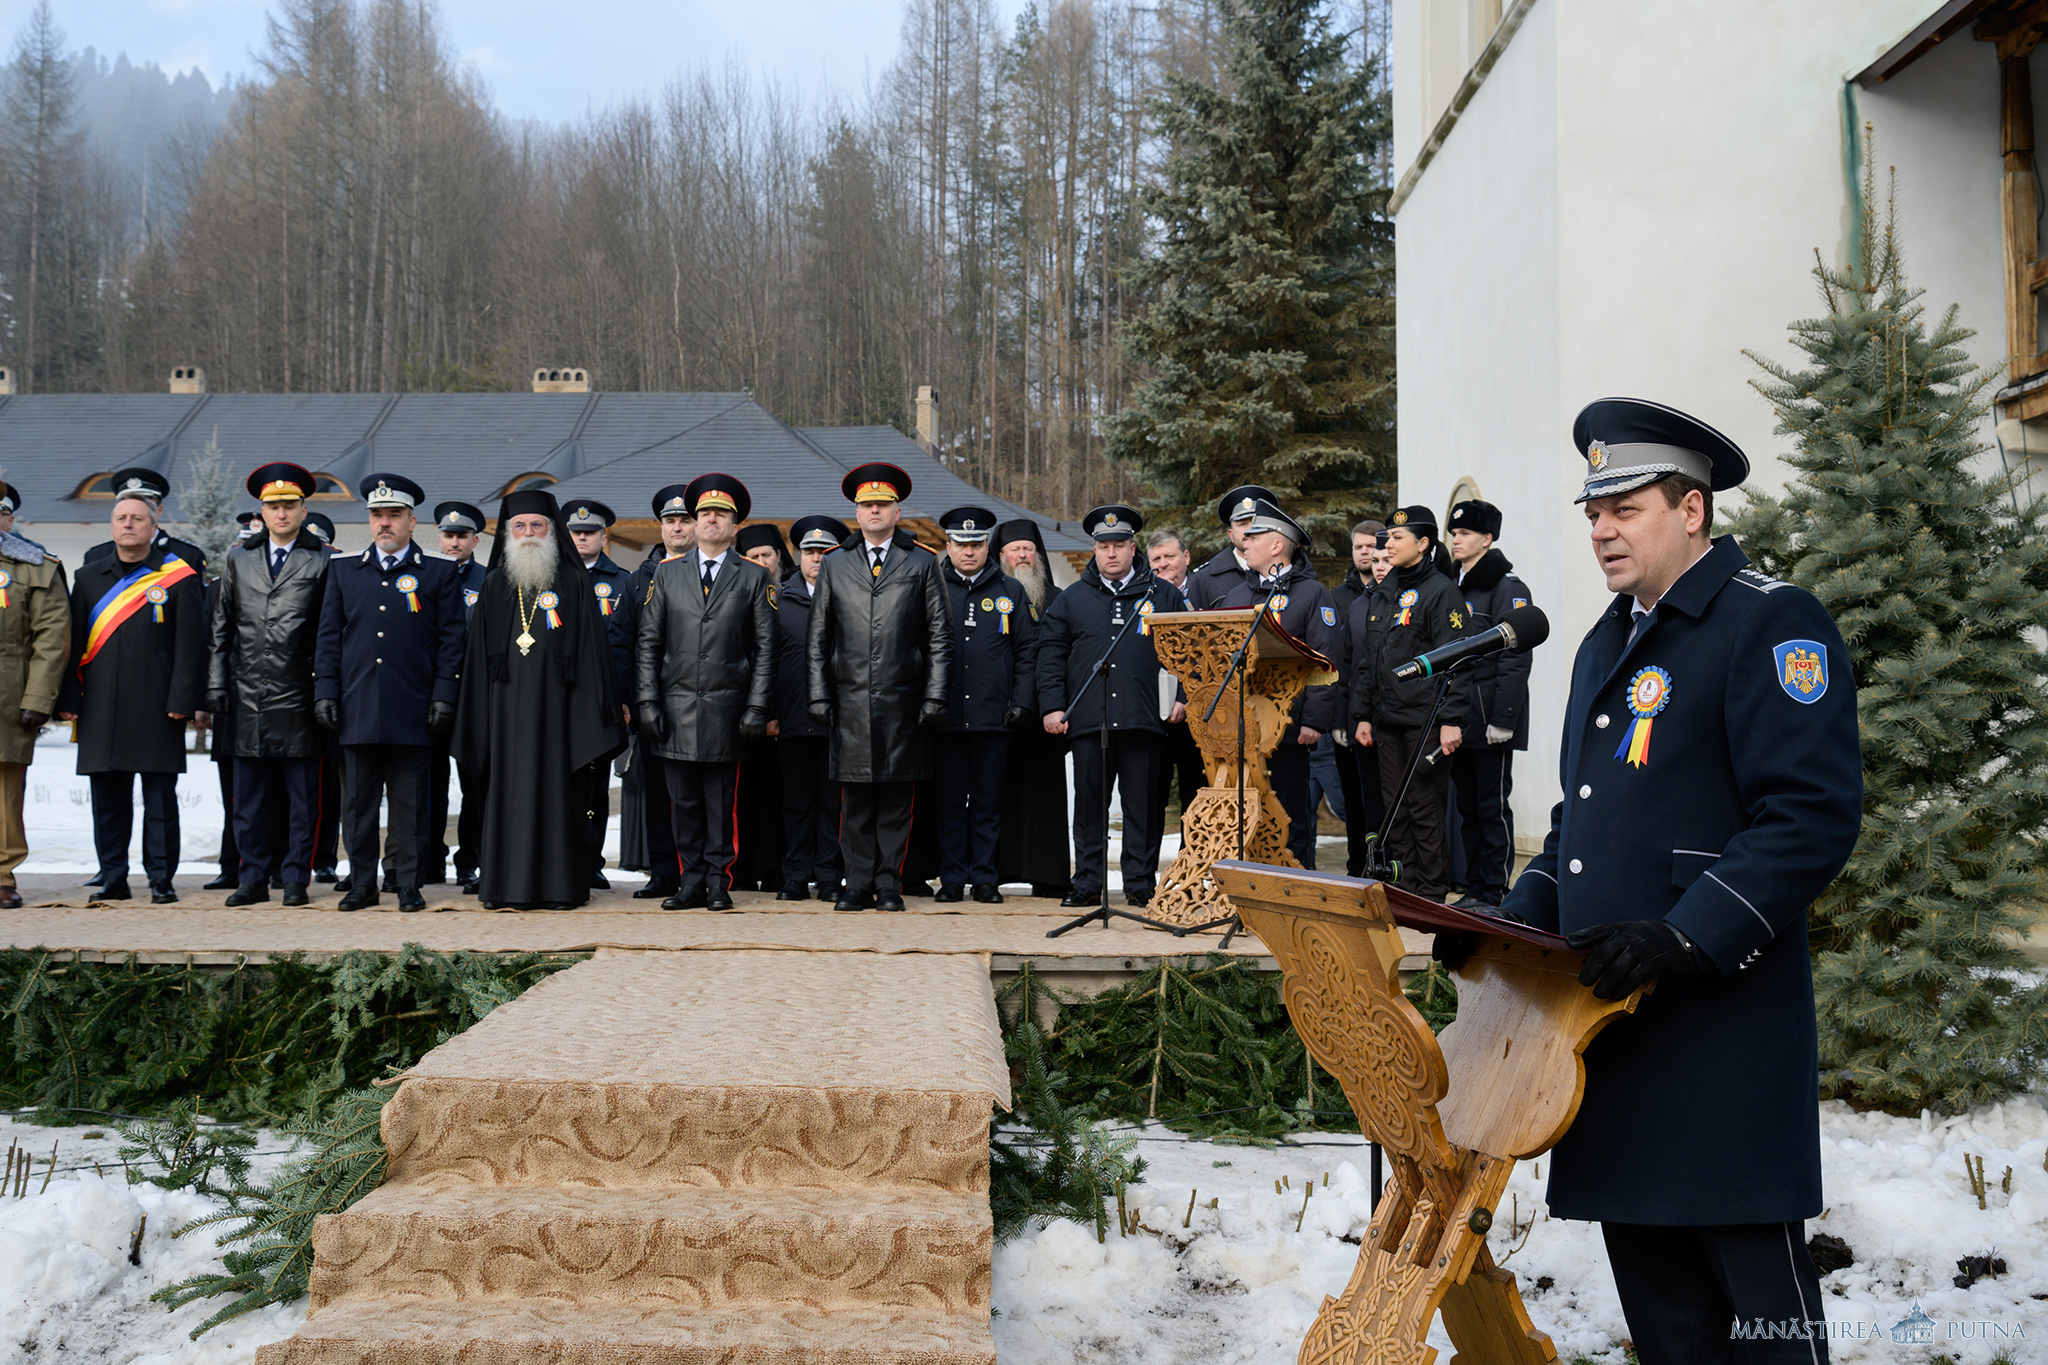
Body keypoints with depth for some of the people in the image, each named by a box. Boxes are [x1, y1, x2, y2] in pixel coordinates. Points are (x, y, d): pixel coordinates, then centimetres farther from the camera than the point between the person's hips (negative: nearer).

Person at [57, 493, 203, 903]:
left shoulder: (179, 577, 1)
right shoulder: (89, 577, 12)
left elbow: (190, 644, -3)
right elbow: (74, 642, 12)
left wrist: (182, 700, -10)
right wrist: (69, 699, 5)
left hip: (156, 708, -3)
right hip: (102, 710, 4)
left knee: (160, 796, 1)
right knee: (107, 795, 7)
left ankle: (162, 879, 7)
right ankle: (113, 878, 16)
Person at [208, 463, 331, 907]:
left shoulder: (324, 562, 3)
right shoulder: (237, 559, 13)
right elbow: (221, 628, 15)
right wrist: (216, 684, 7)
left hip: (298, 698, -3)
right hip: (248, 698, 3)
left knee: (302, 796, 1)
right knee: (249, 795, 7)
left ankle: (295, 878, 9)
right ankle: (254, 877, 15)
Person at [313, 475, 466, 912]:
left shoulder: (439, 574, 6)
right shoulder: (343, 570, 12)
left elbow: (450, 640, 3)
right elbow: (329, 636, 12)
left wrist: (444, 696, -4)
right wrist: (324, 692, 4)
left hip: (412, 711, -2)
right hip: (357, 709, 2)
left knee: (410, 803, 3)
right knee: (360, 802, 6)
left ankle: (409, 884, 10)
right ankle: (362, 883, 15)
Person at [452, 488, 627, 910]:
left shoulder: (574, 583, 4)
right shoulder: (494, 585, 13)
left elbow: (591, 651, 0)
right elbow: (478, 658, 13)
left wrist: (595, 713, -7)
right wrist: (478, 714, 6)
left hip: (556, 704, -3)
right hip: (506, 705, 3)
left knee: (555, 789, -2)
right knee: (507, 790, 2)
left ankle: (559, 885, 2)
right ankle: (505, 883, 8)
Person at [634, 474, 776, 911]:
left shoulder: (754, 577, 6)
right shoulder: (667, 574, 11)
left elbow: (764, 646, 3)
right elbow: (649, 642, 8)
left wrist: (757, 707, -5)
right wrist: (647, 701, -1)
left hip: (726, 707, -2)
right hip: (676, 708, 2)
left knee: (721, 802, 2)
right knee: (684, 802, 5)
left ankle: (718, 883, 10)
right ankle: (691, 882, 13)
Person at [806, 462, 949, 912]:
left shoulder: (922, 563, 7)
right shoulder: (835, 565, 11)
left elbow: (938, 638, 5)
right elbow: (817, 639, 11)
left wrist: (934, 696, -2)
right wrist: (818, 695, 3)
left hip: (902, 701, -1)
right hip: (850, 701, 1)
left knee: (895, 799, 3)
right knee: (855, 800, 2)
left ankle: (890, 885, 10)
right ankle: (858, 885, 10)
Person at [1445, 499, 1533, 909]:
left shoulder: (1507, 587, -8)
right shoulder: (1454, 586, 16)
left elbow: (1515, 659, -14)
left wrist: (1502, 719, -19)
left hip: (1489, 717, -8)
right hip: (1458, 717, 8)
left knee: (1492, 806, -3)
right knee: (1467, 805, 11)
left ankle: (1494, 891, 4)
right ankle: (1474, 889, 18)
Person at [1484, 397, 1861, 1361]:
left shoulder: (1773, 623, -7)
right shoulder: (1605, 644, 19)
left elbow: (1813, 818, -16)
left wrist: (1685, 938, -24)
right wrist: (1515, 920, 9)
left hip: (1725, 1024, -8)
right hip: (1610, 1018, 8)